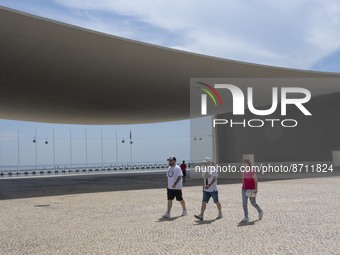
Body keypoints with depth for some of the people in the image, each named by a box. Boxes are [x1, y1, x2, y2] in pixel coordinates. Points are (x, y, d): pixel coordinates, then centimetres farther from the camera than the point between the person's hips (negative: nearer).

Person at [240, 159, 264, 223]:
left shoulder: (252, 171, -12)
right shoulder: (243, 171, 6)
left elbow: (256, 180, -12)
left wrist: (256, 189, -17)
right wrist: (243, 188, 16)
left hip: (251, 189, -6)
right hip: (244, 189, 6)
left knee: (253, 203, 3)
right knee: (244, 203, -3)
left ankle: (260, 211, 31)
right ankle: (246, 218, 1)